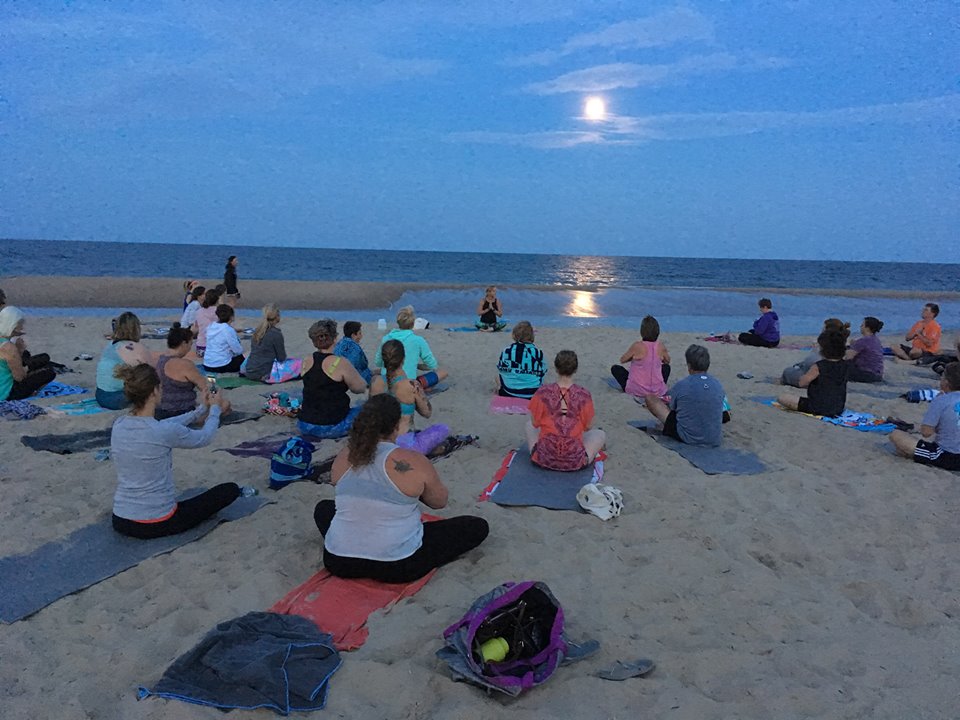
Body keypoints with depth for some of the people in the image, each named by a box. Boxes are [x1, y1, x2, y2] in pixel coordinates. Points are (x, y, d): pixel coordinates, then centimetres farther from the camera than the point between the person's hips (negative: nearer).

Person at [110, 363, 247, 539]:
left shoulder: (118, 425, -4)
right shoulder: (165, 432, -23)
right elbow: (204, 438, -2)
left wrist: (201, 410, 23)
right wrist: (216, 410, 16)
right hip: (157, 524, -7)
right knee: (231, 489, 8)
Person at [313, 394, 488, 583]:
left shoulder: (344, 457, -1)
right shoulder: (414, 462, -15)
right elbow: (440, 501, 2)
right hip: (396, 568, -4)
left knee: (323, 508, 36)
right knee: (478, 526, 6)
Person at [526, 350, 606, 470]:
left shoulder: (542, 392, -12)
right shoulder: (584, 395, -13)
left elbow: (535, 423, -2)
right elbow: (587, 427, -2)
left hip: (544, 459, 0)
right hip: (575, 461, 1)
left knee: (529, 425, 30)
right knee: (600, 434, 28)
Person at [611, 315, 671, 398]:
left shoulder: (637, 346, -16)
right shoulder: (661, 347, -6)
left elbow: (622, 360, 1)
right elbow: (667, 361, 16)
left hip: (636, 391, -3)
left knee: (615, 368, 18)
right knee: (666, 367, 31)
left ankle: (628, 390, 12)